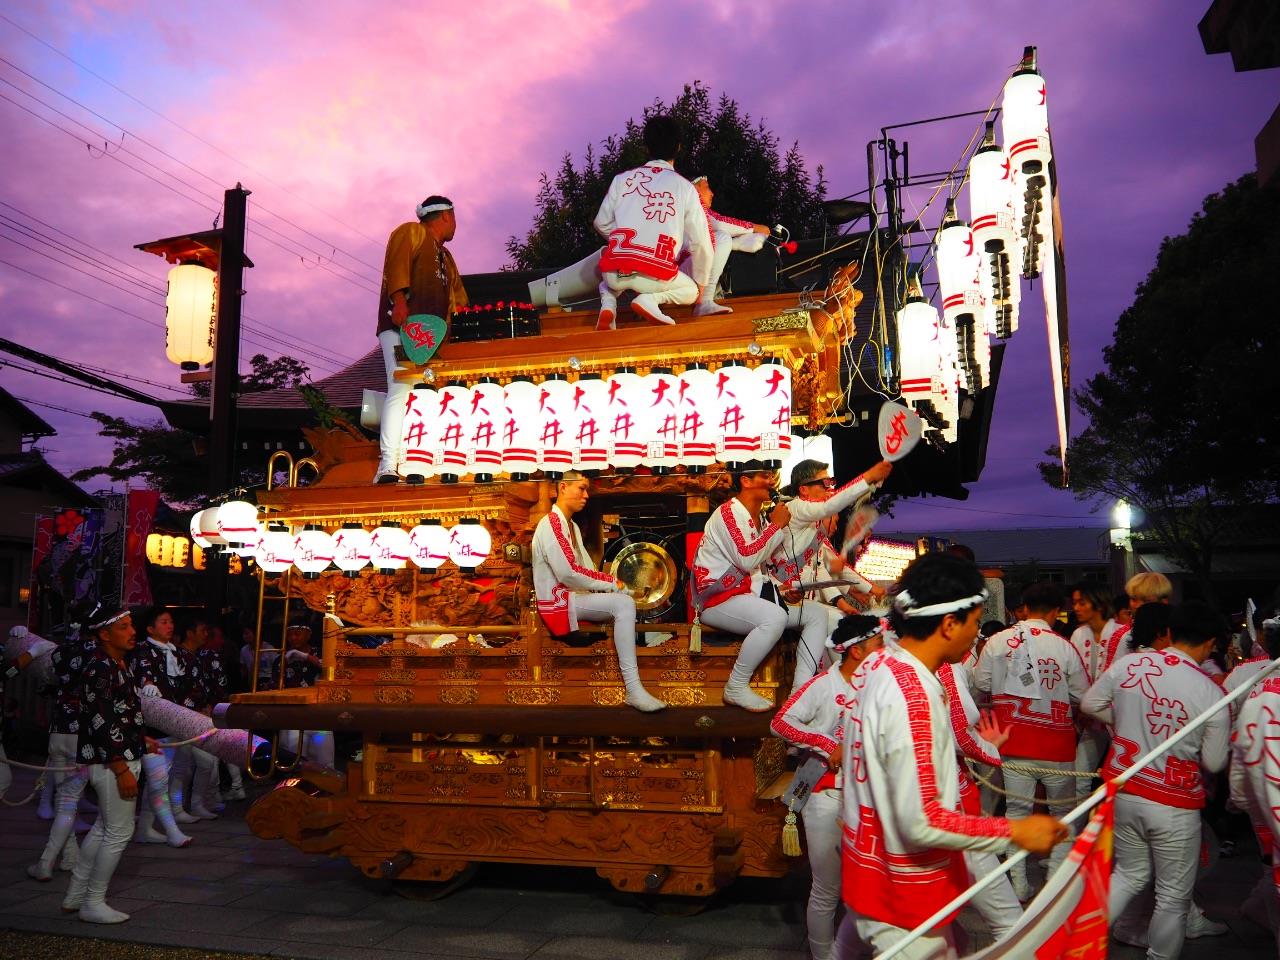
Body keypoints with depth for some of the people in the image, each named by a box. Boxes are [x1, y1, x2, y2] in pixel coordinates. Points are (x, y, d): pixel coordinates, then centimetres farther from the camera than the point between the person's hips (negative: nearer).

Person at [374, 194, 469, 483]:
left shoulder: (446, 258, 34)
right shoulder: (411, 232, 10)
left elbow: (458, 299, 35)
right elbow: (397, 264, -8)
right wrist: (399, 301, -22)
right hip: (401, 326, -8)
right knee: (401, 390, -20)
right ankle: (388, 466, -27)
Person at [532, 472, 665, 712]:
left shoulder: (571, 526, 19)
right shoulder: (551, 524, -13)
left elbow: (586, 568, 12)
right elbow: (567, 573, -24)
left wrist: (611, 584, -7)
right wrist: (611, 583, -17)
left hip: (573, 595, 10)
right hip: (558, 601, -10)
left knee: (625, 597, -5)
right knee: (623, 603, -24)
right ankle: (634, 690, -27)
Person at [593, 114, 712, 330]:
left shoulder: (622, 179, 11)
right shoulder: (685, 187, 7)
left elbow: (602, 223, 18)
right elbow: (700, 242, 7)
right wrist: (701, 282, 22)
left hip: (615, 271, 3)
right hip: (656, 275, -3)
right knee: (690, 290, 27)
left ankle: (608, 302, 5)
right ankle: (649, 299, -3)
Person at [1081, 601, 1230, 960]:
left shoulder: (1128, 664, -8)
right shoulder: (1211, 694, -16)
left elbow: (1090, 705, 5)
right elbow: (1214, 763, -6)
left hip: (1123, 790, 4)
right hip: (1174, 805, -4)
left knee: (1129, 874, 25)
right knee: (1173, 896, 15)